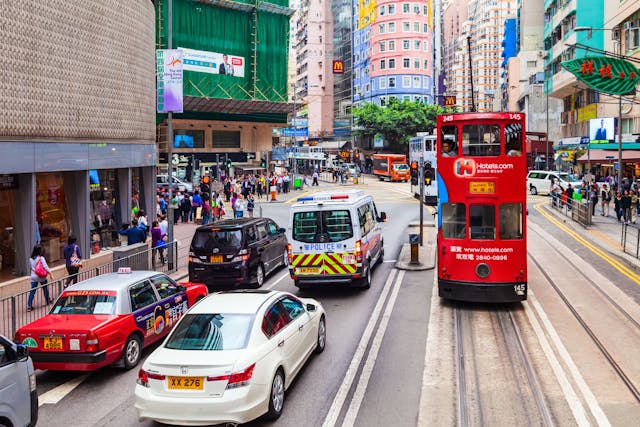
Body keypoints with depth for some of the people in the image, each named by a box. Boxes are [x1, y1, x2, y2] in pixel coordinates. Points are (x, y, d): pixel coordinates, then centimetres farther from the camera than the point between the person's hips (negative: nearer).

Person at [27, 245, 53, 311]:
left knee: (32, 291, 2)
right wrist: (50, 274, -8)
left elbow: (30, 267, 11)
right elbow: (46, 267, -14)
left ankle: (29, 306, -4)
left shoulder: (31, 259, 1)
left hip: (33, 277, 3)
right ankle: (48, 301, 36)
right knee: (45, 289, 19)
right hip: (41, 277, -3)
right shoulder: (41, 258, -13)